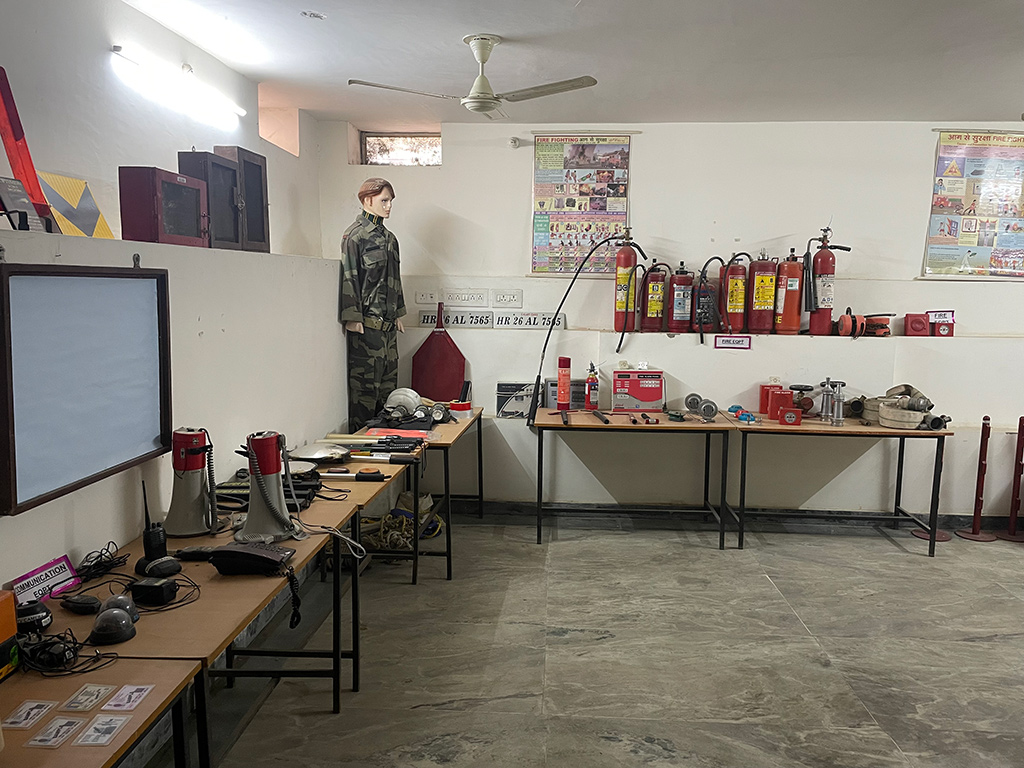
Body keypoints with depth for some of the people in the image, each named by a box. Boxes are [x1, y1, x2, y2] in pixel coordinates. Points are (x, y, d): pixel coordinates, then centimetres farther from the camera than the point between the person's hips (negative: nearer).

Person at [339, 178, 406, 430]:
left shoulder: (389, 238, 17)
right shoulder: (355, 235, -7)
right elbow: (349, 277, -12)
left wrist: (398, 314, 19)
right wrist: (352, 317, -17)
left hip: (388, 323, 8)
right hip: (366, 323, -8)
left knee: (388, 379, 11)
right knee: (364, 381, -4)